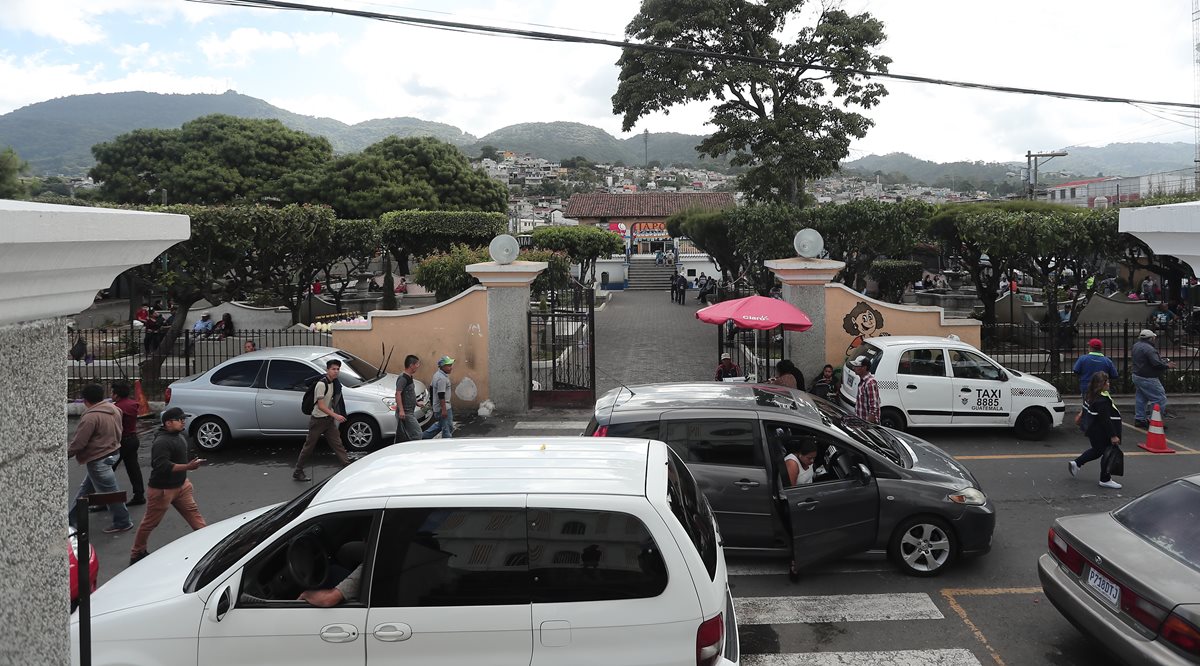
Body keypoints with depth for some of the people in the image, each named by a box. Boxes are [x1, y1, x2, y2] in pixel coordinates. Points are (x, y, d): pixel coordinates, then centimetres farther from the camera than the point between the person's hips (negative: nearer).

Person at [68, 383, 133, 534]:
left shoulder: (91, 417, -23)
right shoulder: (113, 409, 4)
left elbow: (78, 442, -19)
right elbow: (117, 432, 14)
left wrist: (67, 454, -4)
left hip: (99, 459, -10)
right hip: (113, 452, 10)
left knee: (110, 492, 2)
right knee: (86, 488, 20)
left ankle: (122, 522, 12)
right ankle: (71, 518, 29)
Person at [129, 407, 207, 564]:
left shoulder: (178, 436, 6)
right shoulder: (162, 442, -24)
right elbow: (163, 466, -33)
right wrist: (188, 467, -34)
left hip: (181, 485, 9)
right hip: (162, 489, -9)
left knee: (193, 512, 7)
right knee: (150, 522, 6)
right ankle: (137, 553, 21)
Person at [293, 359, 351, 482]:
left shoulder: (334, 383, 5)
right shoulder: (321, 384, -21)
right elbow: (320, 405, -23)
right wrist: (335, 415, -28)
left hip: (329, 419, 7)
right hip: (318, 420, -7)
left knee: (337, 443, 5)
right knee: (309, 447, 2)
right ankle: (298, 472, 13)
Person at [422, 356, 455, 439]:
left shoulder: (437, 374, 11)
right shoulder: (442, 378, -22)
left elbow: (431, 387, 21)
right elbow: (441, 395, -26)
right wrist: (444, 409, -26)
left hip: (437, 406, 10)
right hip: (443, 407, -10)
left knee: (440, 424, 25)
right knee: (447, 428, -4)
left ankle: (424, 436, 28)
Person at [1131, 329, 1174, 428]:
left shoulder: (1136, 345, 7)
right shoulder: (1149, 348, -24)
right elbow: (1156, 363, -30)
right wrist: (1167, 366, -11)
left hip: (1137, 375, 10)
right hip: (1147, 378, -10)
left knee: (1141, 398, 18)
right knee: (1160, 398, -3)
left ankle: (1139, 419, 23)